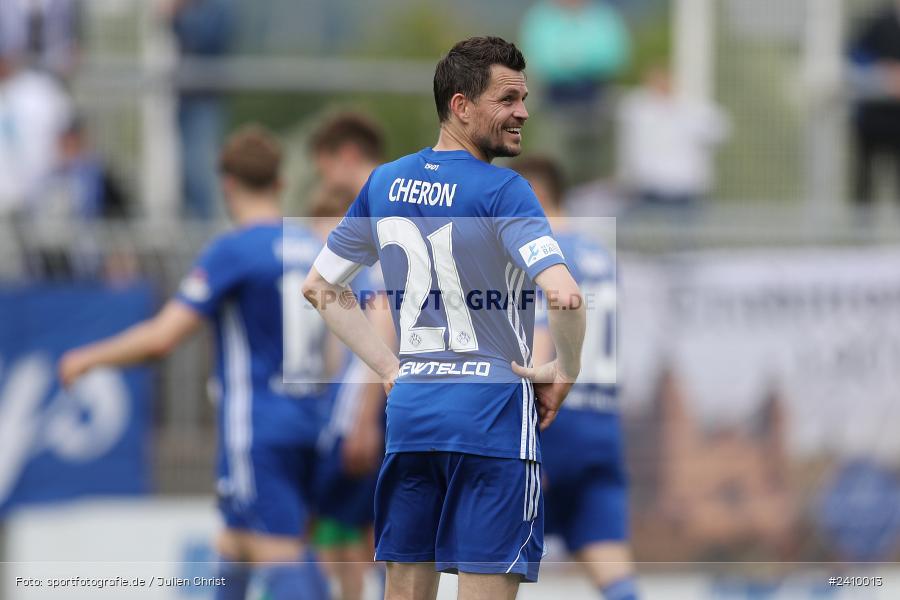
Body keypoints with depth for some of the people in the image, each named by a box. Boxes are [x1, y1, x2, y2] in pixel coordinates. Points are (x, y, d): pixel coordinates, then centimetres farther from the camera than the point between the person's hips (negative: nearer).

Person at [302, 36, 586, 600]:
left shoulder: (384, 183, 8)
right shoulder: (500, 191, -12)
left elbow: (320, 287, 19)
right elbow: (565, 296, -25)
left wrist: (389, 368, 15)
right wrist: (565, 372, -7)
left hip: (409, 407, 6)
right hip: (492, 411, -6)